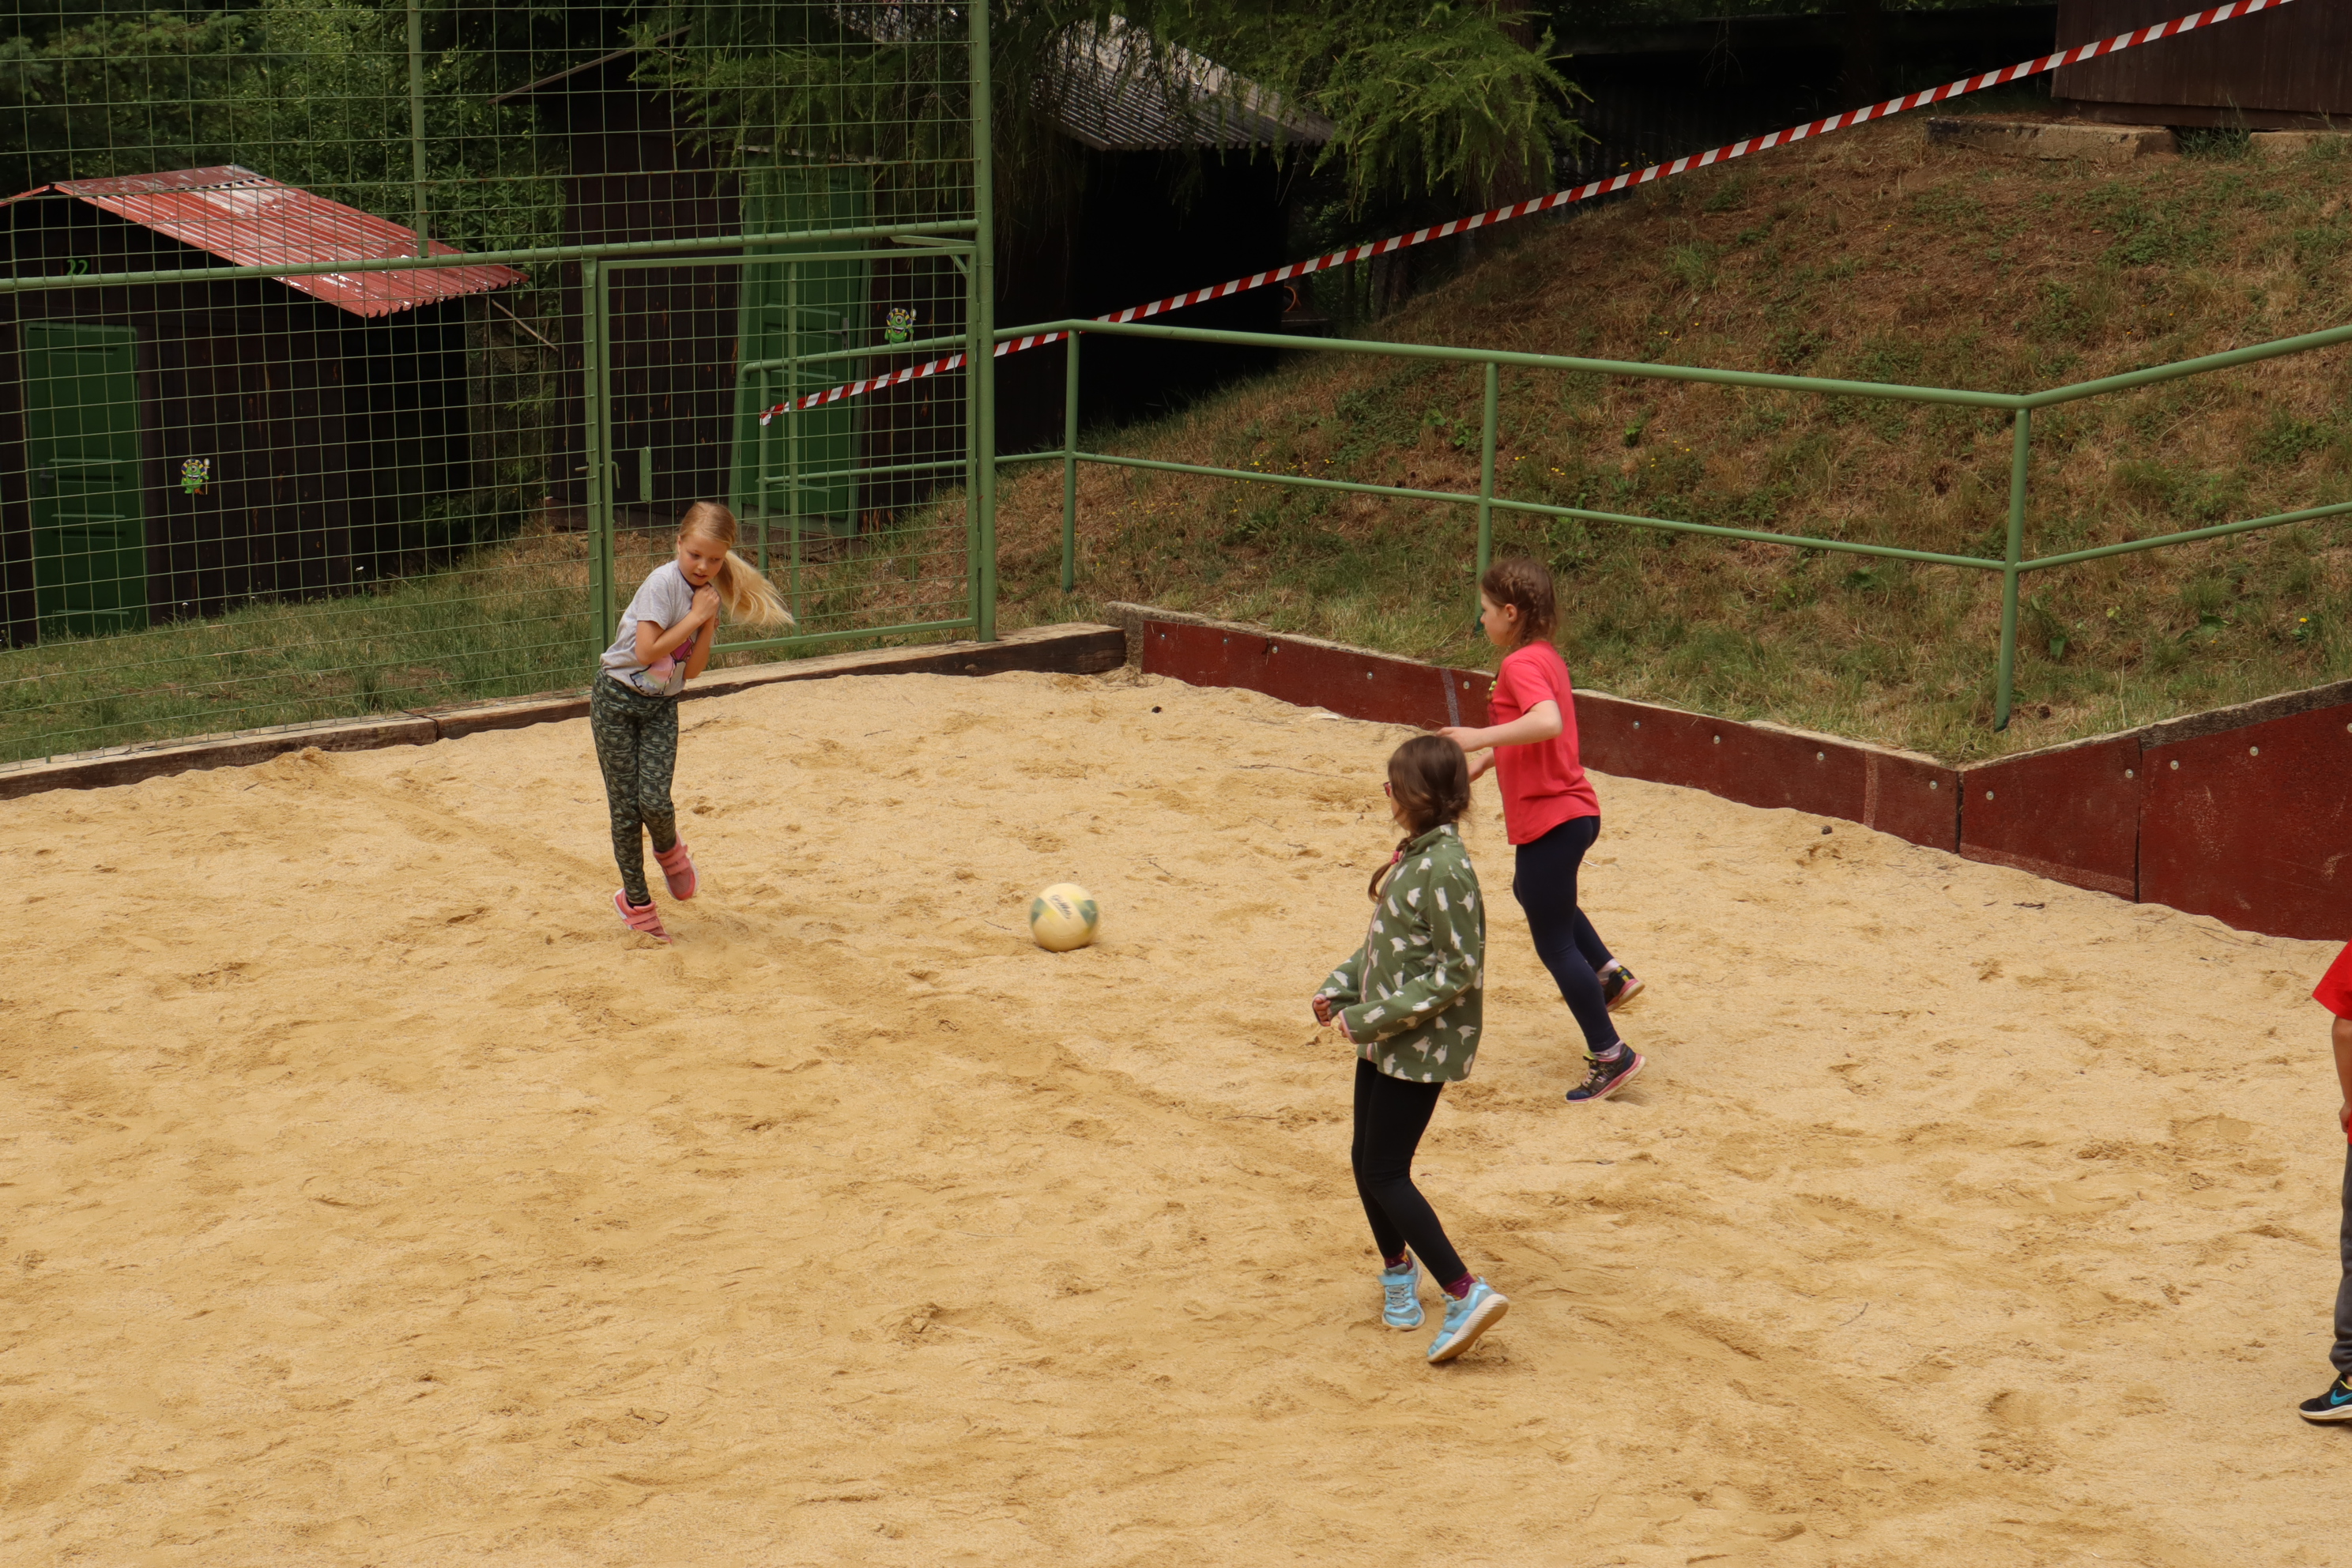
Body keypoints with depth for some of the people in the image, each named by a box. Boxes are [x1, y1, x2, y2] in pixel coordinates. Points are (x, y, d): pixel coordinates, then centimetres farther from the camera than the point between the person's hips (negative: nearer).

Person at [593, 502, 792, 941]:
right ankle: (636, 900, 13)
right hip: (617, 700, -4)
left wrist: (710, 623, -13)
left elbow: (692, 670, -1)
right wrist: (695, 617, -18)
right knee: (625, 809, -1)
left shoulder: (709, 596, 2)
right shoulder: (663, 582, -17)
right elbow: (646, 651, -23)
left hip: (661, 706, 4)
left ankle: (668, 850, 19)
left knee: (655, 801, -15)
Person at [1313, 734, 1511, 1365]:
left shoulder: (1445, 870, -23)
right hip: (1386, 1039, 9)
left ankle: (1467, 1294, -4)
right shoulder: (1413, 853, 7)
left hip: (1421, 1046, -9)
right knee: (1366, 1160, 17)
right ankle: (1399, 1272, 36)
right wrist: (1340, 988, 6)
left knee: (1385, 1173, -6)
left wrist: (1372, 1019, -20)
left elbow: (1458, 971, -23)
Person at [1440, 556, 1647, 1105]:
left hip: (1550, 820, -10)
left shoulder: (1521, 664, -19)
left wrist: (1480, 738, -36)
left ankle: (1611, 1056, 5)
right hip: (1573, 810, 10)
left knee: (1553, 942, 0)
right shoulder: (1546, 656, 11)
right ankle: (1609, 973, 31)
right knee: (1531, 893, 36)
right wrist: (1483, 762, 20)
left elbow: (1548, 722, -38)